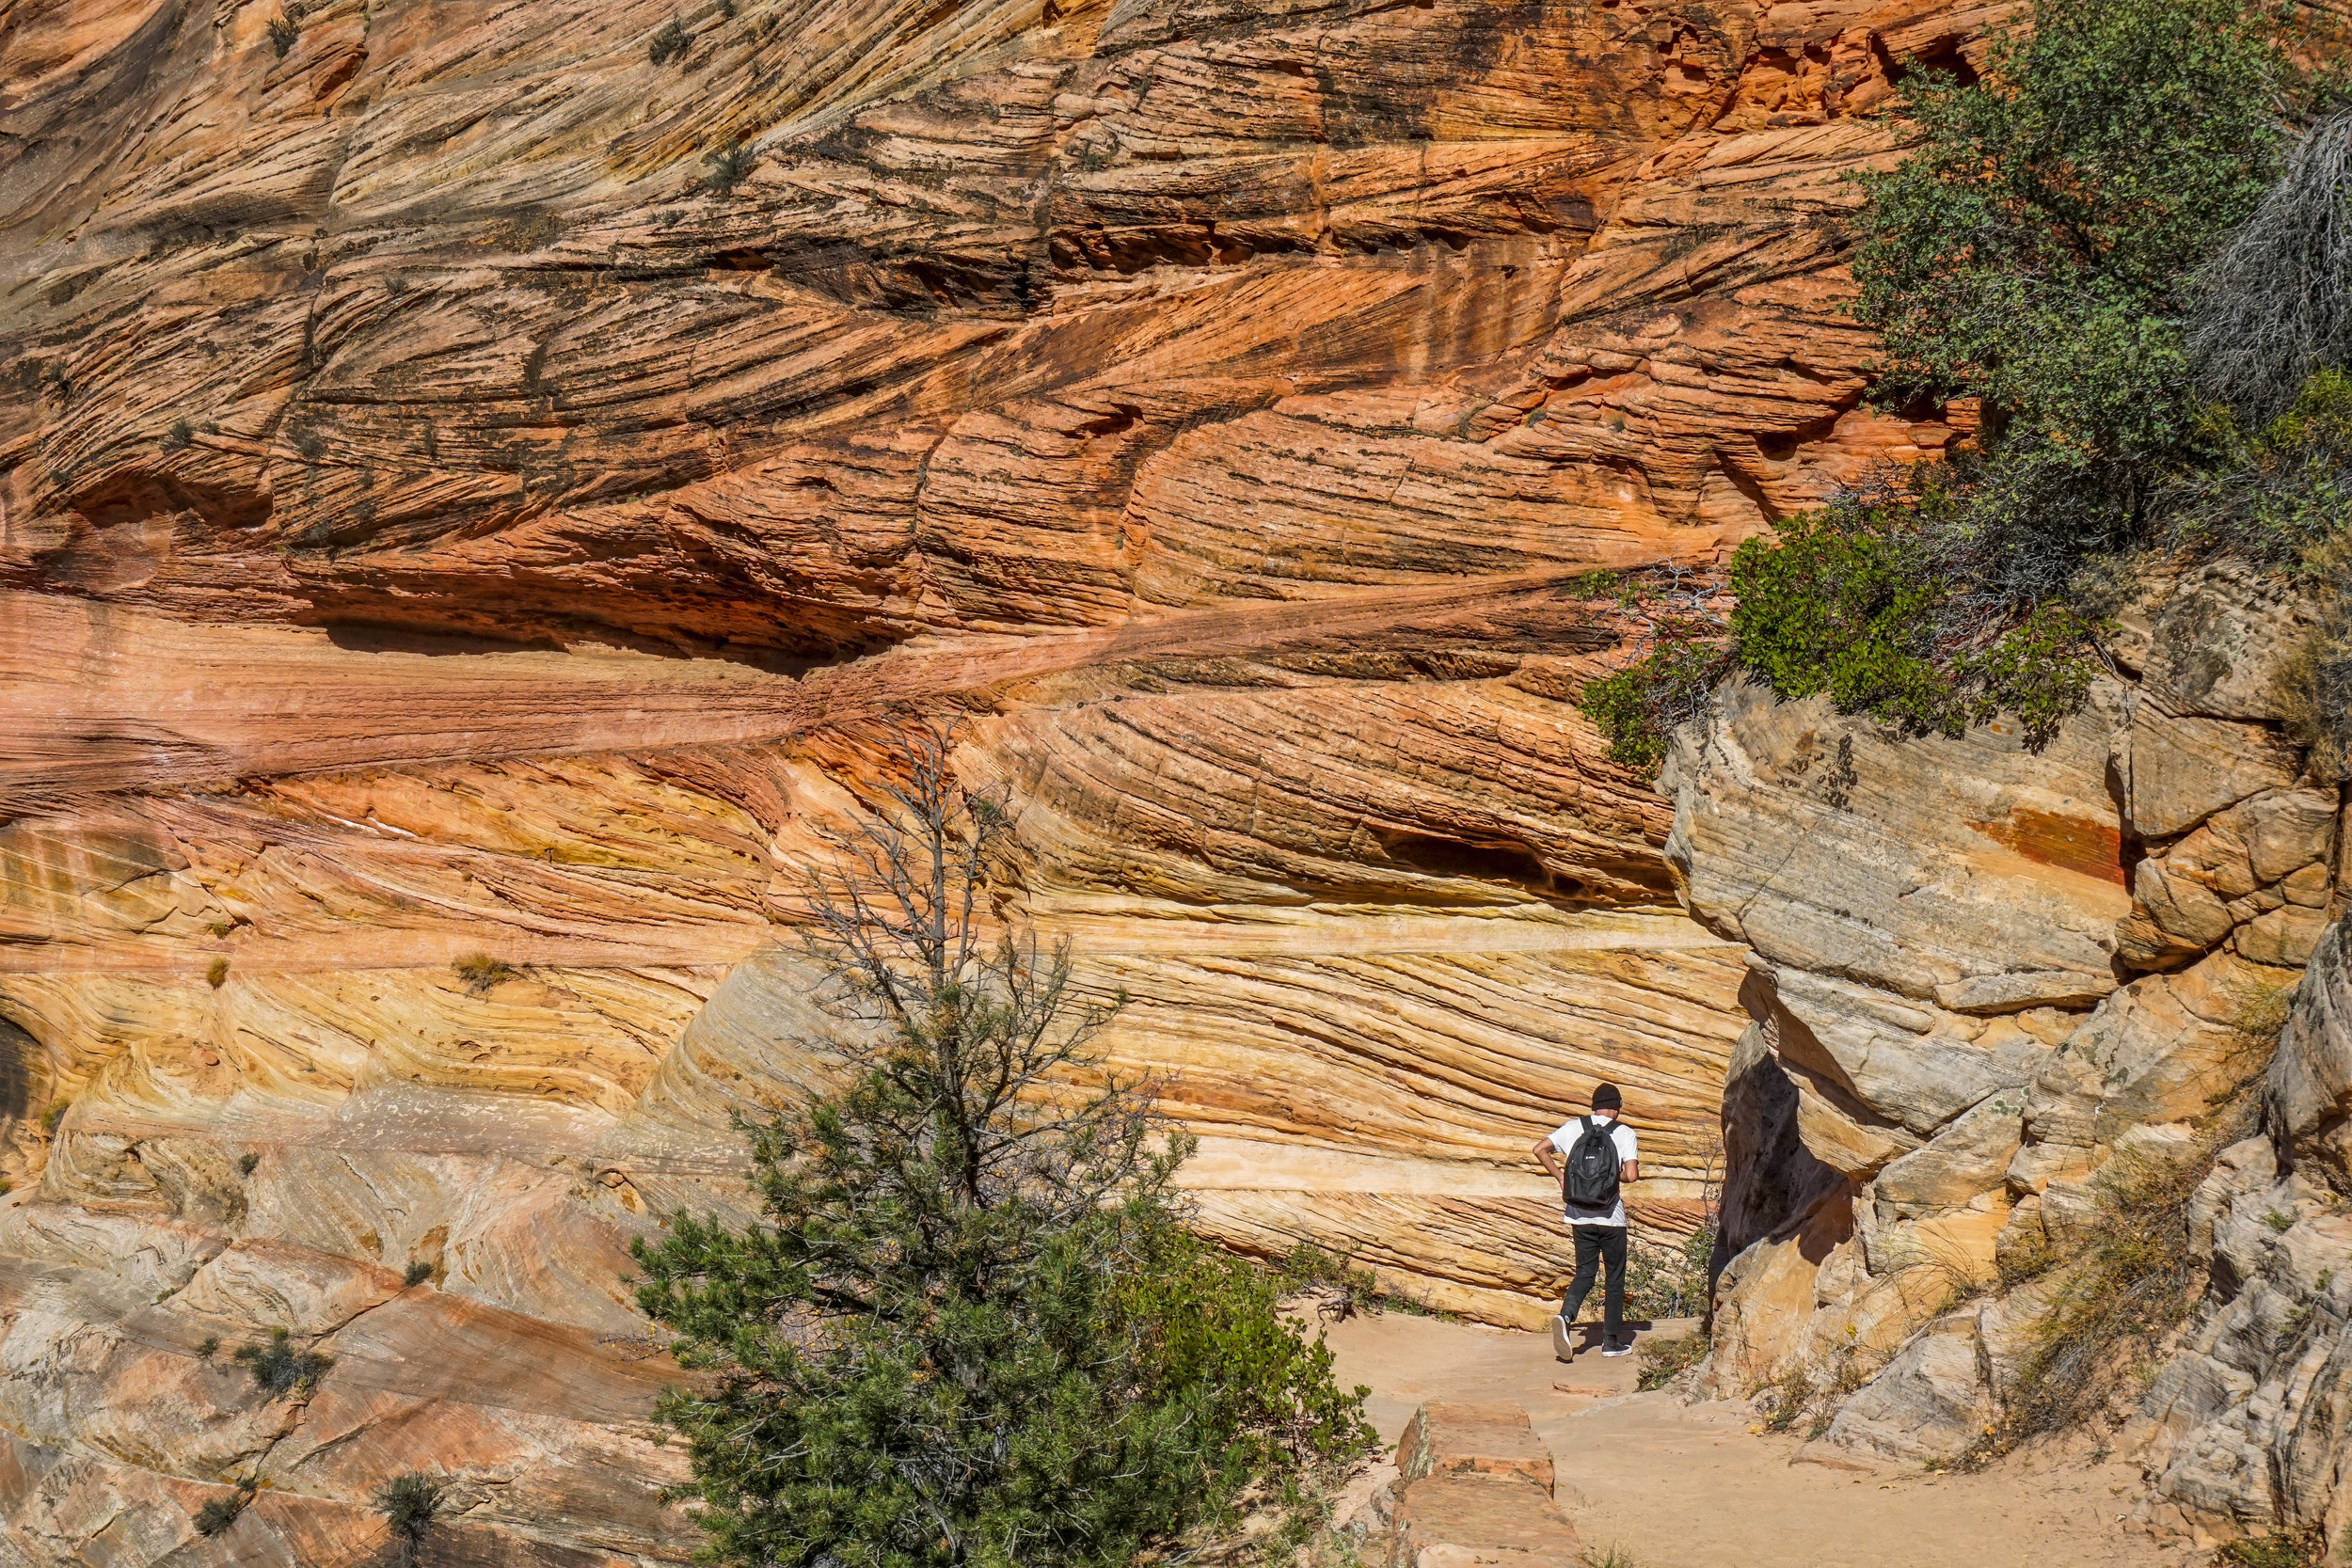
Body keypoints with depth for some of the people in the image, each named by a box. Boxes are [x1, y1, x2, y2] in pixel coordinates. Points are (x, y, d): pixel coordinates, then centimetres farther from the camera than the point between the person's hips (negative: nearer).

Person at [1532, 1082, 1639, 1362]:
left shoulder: (1574, 1128, 2)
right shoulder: (1624, 1133, -7)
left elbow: (1540, 1149, -1)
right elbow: (1632, 1174, -17)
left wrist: (1560, 1177, 8)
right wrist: (1616, 1176, 4)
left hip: (1579, 1216, 3)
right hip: (1611, 1217, -3)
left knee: (1584, 1272, 13)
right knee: (1615, 1276, 12)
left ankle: (1566, 1316, -15)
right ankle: (1612, 1341, 15)